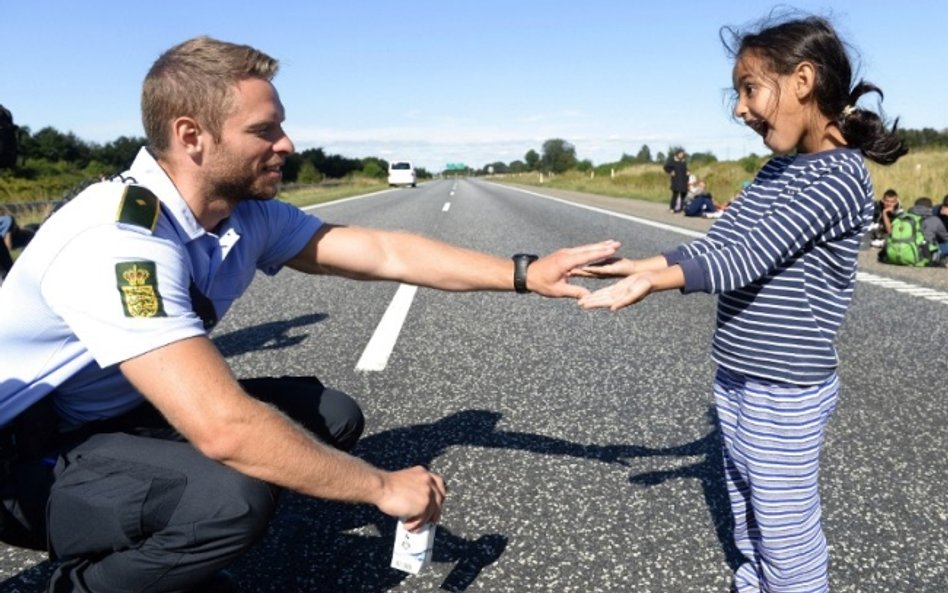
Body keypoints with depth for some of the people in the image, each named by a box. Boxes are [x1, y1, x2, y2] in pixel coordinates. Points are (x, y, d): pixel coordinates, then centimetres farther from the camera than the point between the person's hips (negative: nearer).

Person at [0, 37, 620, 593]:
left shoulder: (249, 215, -8)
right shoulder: (117, 243, -33)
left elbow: (385, 252, -9)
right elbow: (223, 428, -40)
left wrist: (525, 273, -14)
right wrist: (382, 487, -29)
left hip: (125, 416, 8)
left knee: (330, 415, -5)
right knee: (232, 496, -34)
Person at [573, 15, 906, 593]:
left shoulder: (841, 177, -18)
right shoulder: (778, 169, 8)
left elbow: (749, 257, -29)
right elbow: (715, 245, 5)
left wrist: (653, 281, -39)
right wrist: (636, 264, -4)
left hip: (786, 392, -8)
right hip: (736, 378, 8)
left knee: (786, 530, 7)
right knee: (748, 510, 23)